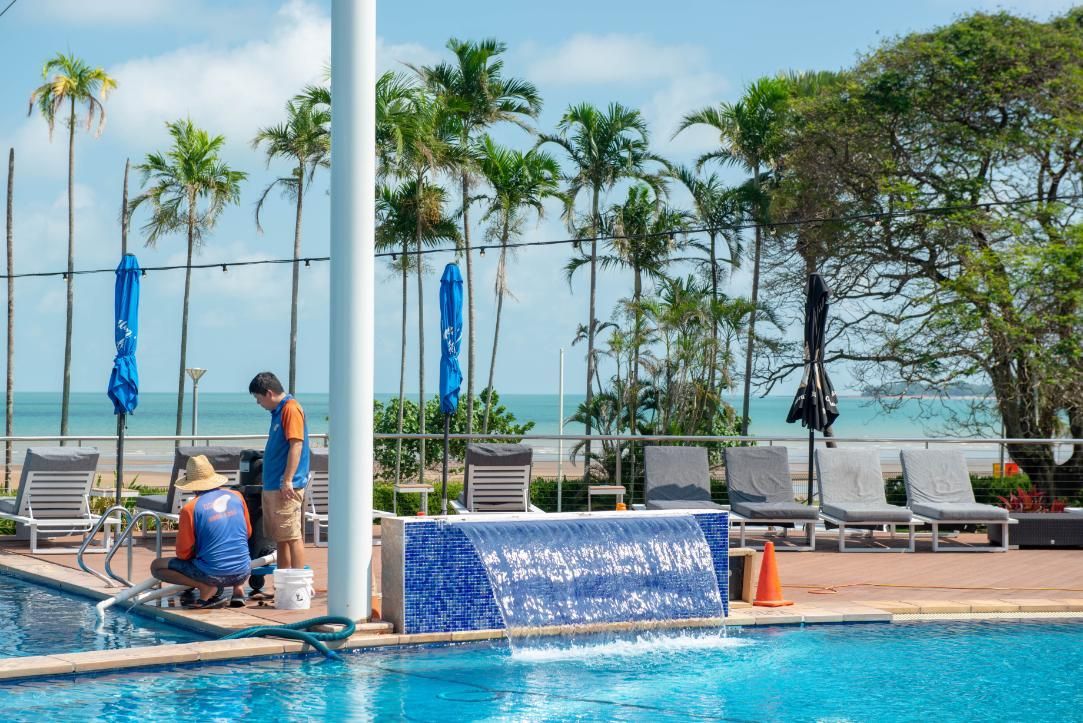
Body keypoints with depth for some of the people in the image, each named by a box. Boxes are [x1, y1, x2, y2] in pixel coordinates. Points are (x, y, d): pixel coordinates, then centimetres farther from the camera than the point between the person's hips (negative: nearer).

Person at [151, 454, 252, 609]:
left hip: (212, 575, -5)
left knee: (156, 566, 10)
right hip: (242, 573, 5)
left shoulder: (190, 508, -10)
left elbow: (183, 554, -3)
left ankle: (206, 588, -5)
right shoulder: (236, 496, 3)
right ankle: (238, 589, 13)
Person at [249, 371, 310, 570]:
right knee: (280, 537, 13)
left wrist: (288, 481, -23)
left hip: (286, 488, -10)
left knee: (292, 536, -8)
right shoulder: (278, 411, 17)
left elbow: (296, 445, -20)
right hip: (272, 486, 10)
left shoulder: (291, 409, -13)